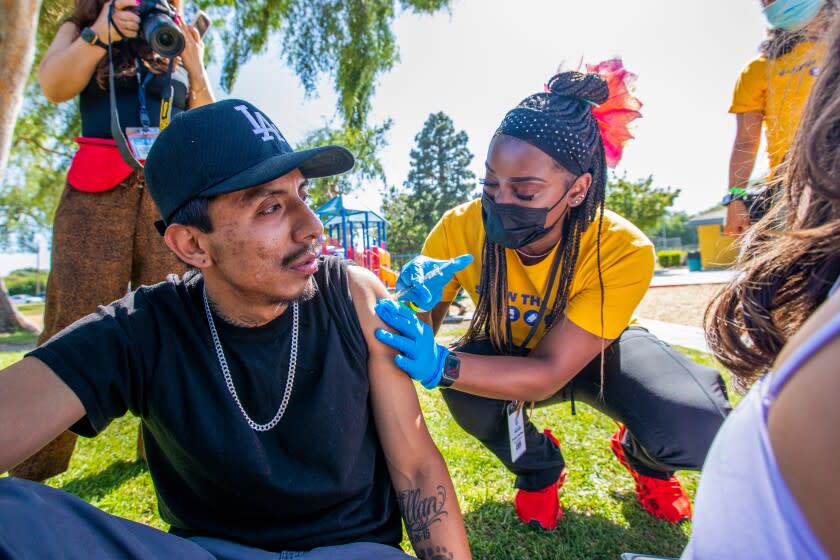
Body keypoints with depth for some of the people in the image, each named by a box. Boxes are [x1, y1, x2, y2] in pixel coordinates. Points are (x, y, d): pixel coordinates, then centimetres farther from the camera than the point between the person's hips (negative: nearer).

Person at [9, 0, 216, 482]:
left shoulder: (178, 43, 22)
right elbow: (54, 86, 0)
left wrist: (196, 66, 1)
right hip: (97, 189, -1)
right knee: (74, 324, -6)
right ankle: (33, 469, 6)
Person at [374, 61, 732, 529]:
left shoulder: (624, 252, -33)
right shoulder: (461, 228, -28)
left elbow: (548, 374, -36)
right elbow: (421, 334, -21)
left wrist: (440, 366, -52)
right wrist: (417, 304, -45)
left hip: (600, 350, -1)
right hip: (506, 351, 2)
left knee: (698, 431, -28)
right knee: (466, 394, -32)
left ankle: (641, 456, 13)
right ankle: (538, 467, 5)